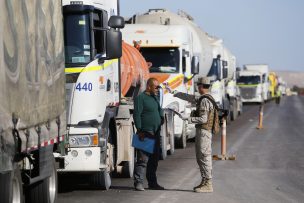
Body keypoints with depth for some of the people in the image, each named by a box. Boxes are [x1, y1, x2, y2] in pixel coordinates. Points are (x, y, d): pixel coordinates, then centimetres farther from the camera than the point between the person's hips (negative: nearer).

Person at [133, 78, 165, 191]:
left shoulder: (155, 98, 17)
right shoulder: (141, 98, -9)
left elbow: (160, 110, 31)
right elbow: (137, 115, -15)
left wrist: (161, 118, 10)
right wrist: (140, 130, -20)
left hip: (155, 134, 9)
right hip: (145, 134, -9)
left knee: (154, 160, 12)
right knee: (143, 159, -12)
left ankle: (152, 183, 20)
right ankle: (138, 182, -10)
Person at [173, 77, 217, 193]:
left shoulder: (204, 101, -16)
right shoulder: (202, 99, 15)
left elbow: (203, 119, -22)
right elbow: (190, 98, 29)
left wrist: (189, 119, -15)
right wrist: (176, 94, 36)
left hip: (203, 132, -10)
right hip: (202, 132, 10)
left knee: (204, 157, -9)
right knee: (200, 158, 14)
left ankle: (208, 185, -8)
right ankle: (205, 182, 19)